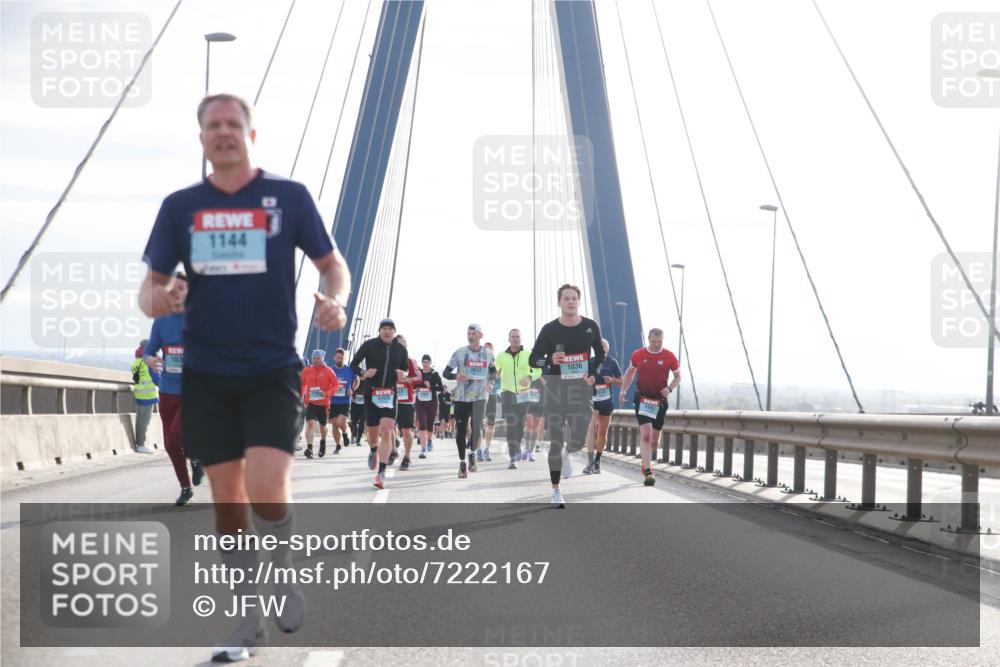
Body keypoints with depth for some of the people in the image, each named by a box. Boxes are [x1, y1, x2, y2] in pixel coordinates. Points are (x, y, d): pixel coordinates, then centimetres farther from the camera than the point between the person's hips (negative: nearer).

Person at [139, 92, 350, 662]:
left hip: (273, 369, -3)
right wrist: (155, 300, -18)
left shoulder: (289, 196, -1)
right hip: (207, 374, 3)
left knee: (268, 489, -18)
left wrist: (336, 301, -18)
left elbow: (332, 263, 4)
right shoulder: (180, 206, 5)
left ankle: (284, 575, 14)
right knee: (227, 497, 8)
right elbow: (152, 283, 6)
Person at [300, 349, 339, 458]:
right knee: (310, 424, -17)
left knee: (322, 426, 14)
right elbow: (302, 384, 15)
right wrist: (301, 395, 5)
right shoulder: (306, 371, 3)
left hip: (323, 403, 0)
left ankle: (323, 441, 45)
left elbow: (335, 384, -2)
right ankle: (309, 448, -22)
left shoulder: (328, 371, -3)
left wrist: (328, 393, -16)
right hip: (310, 403, 0)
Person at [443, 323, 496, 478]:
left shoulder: (488, 354, 4)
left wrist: (490, 383, 3)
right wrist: (456, 376, -21)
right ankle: (462, 462, 12)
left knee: (476, 428, -7)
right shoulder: (459, 353, -3)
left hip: (479, 397, 1)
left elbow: (493, 371, 22)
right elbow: (446, 372, 0)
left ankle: (472, 454, 21)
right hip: (461, 397, -1)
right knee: (461, 430, -1)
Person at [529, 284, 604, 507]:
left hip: (581, 390, 2)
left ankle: (566, 454, 35)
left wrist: (592, 373, 0)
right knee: (556, 442, -2)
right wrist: (549, 361, -23)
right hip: (556, 389, -1)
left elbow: (600, 354, 16)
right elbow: (534, 359, -2)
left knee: (578, 441, -4)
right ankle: (555, 490, 10)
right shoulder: (550, 329, -6)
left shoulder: (591, 327, 1)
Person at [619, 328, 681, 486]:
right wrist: (623, 390, 5)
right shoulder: (638, 355, 0)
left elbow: (678, 376, 8)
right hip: (641, 398, -2)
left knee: (655, 437, 11)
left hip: (660, 400, 2)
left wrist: (669, 389, -10)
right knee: (646, 432, -17)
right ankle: (648, 472, -21)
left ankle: (646, 464, 36)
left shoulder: (669, 357, -3)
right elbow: (630, 372, 16)